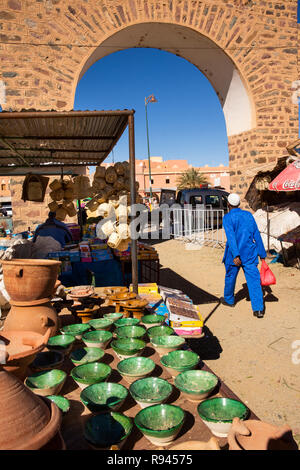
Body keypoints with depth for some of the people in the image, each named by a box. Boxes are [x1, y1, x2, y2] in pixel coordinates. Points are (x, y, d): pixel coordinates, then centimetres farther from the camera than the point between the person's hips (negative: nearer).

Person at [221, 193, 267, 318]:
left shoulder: (227, 218, -7)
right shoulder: (248, 215, 7)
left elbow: (231, 237, -19)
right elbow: (257, 235, 7)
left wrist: (235, 256, -23)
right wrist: (262, 254, 11)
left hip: (234, 255, -3)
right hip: (250, 254, 3)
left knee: (230, 277, 18)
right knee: (254, 279, 0)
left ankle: (229, 300, 37)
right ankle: (258, 309, -5)